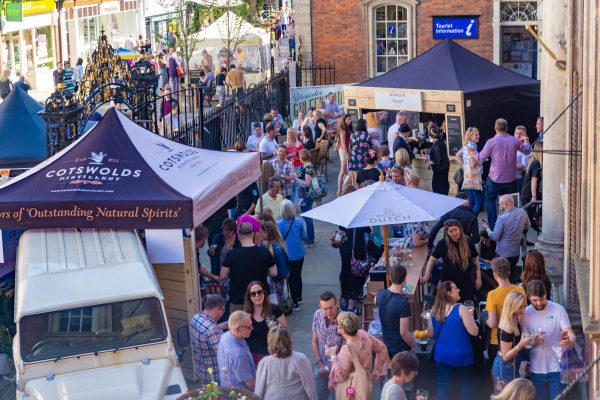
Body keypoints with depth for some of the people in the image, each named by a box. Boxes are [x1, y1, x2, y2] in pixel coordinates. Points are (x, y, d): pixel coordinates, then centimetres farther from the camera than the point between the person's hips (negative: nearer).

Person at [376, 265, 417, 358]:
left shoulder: (381, 295, -9)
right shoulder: (403, 303, -29)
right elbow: (403, 332, -25)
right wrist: (414, 345, -9)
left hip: (386, 347, 6)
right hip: (402, 349, -6)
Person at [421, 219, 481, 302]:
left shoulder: (468, 242, -3)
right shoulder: (443, 244, -11)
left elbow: (475, 259, 6)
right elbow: (432, 259, -11)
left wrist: (478, 277, 4)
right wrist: (426, 276, -21)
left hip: (466, 283, 2)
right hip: (448, 284, -2)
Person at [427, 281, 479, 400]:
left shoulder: (434, 310, 0)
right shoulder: (461, 309, -15)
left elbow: (431, 334, 9)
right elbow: (474, 332, -15)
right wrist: (470, 316, -1)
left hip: (441, 355, 4)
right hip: (461, 355, -4)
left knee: (443, 388, 9)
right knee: (465, 386, 13)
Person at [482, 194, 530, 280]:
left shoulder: (502, 218, -25)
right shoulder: (522, 212, -7)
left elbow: (494, 237, -19)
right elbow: (527, 227, 10)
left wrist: (487, 228, -3)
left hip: (503, 254, -6)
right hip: (516, 252, 6)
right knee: (513, 273, 23)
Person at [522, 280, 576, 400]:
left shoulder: (558, 310, -8)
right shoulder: (525, 313, -1)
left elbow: (571, 334, -13)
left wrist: (570, 341, -37)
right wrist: (533, 341, -18)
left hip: (557, 368, -2)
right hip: (536, 370, 3)